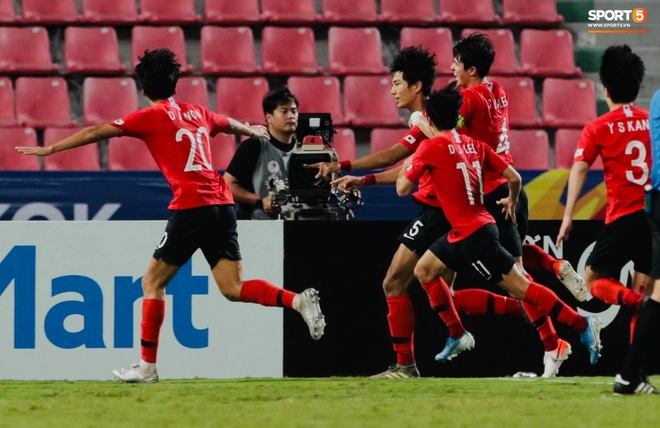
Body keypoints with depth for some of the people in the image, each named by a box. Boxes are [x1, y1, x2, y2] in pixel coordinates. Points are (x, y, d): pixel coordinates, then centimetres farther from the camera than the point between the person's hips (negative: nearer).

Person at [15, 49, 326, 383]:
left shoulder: (151, 117, 1)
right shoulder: (197, 114, 18)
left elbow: (96, 132, -2)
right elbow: (232, 125, 40)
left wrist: (48, 149, 4)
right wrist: (252, 130, 63)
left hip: (190, 207, -6)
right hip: (222, 205, 6)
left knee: (153, 282, 6)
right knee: (233, 289, 6)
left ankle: (147, 366, 4)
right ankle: (298, 301, -14)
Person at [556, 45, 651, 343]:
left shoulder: (598, 128, -2)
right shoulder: (650, 122, 7)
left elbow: (579, 170, -10)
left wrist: (568, 215, -13)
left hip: (624, 218, -4)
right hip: (652, 216, 4)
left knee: (593, 281, 9)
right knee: (642, 288, 10)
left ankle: (636, 302, -20)